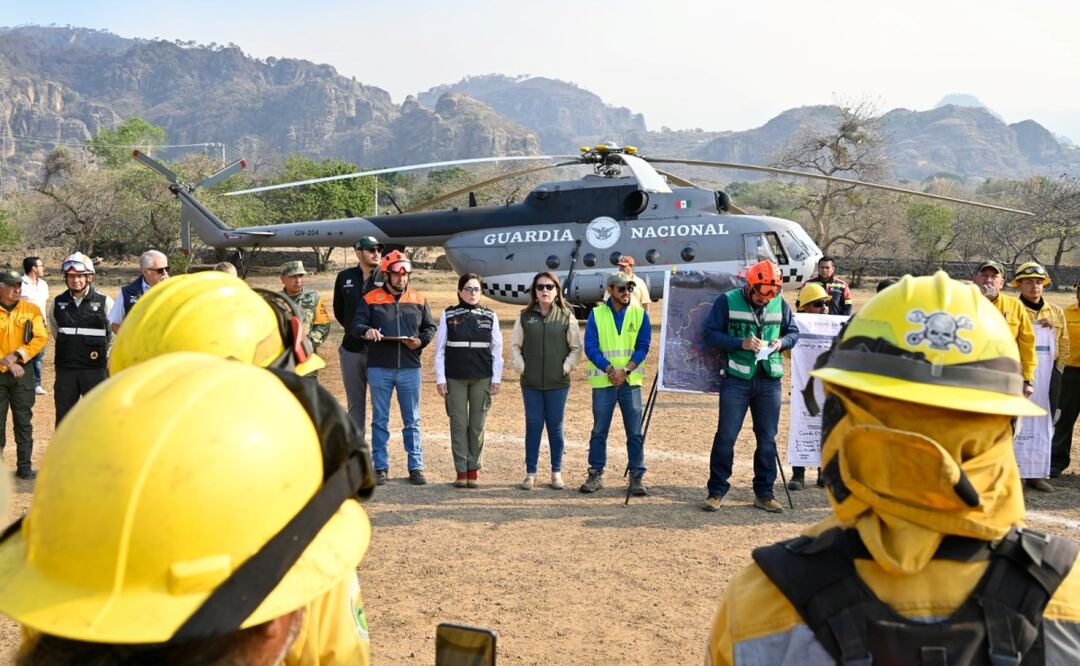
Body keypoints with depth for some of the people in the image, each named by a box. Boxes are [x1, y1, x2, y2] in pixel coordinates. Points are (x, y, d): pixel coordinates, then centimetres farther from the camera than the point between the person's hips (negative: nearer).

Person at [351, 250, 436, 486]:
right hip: (379, 369, -1)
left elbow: (430, 327, 14)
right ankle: (381, 467, 14)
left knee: (412, 420, 5)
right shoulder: (370, 299, 4)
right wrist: (366, 331, -21)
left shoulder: (418, 300, 10)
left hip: (410, 368, 1)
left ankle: (416, 467, 11)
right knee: (380, 420, 6)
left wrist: (421, 341, -7)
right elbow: (356, 325, 1)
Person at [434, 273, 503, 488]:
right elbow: (440, 349, 4)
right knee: (458, 424, 1)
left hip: (482, 379, 1)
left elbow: (497, 349, 7)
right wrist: (440, 379, -1)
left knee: (477, 425, 4)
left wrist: (496, 379, 1)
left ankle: (474, 470, 13)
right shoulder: (448, 315, 4)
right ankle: (461, 472, 8)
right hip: (455, 379, 0)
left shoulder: (490, 316, 6)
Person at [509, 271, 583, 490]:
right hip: (531, 383, 1)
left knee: (555, 427, 6)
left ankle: (557, 473, 17)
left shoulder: (566, 317, 2)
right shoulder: (525, 316, 6)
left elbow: (576, 348, 4)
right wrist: (521, 368, -1)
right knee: (533, 426, 5)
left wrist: (566, 368, -5)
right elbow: (514, 345, 9)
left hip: (558, 383, -1)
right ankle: (530, 473, 13)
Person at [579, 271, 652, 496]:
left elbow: (643, 346, -1)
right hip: (603, 381, 0)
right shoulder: (597, 314, 1)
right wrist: (610, 370, -14)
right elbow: (590, 347, -4)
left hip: (631, 381, 1)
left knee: (635, 432, 2)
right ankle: (596, 475, 17)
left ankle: (637, 476, 11)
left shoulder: (640, 314, 4)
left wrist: (625, 370, -14)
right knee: (599, 431, 7)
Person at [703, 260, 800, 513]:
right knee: (726, 435, -3)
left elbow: (793, 331, 17)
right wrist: (741, 343, -18)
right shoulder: (728, 301, -4)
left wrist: (782, 342, -6)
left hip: (769, 380, 4)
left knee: (767, 438, 8)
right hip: (737, 378, -3)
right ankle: (716, 491, 8)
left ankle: (764, 493, 19)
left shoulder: (780, 304, 6)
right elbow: (710, 334, -6)